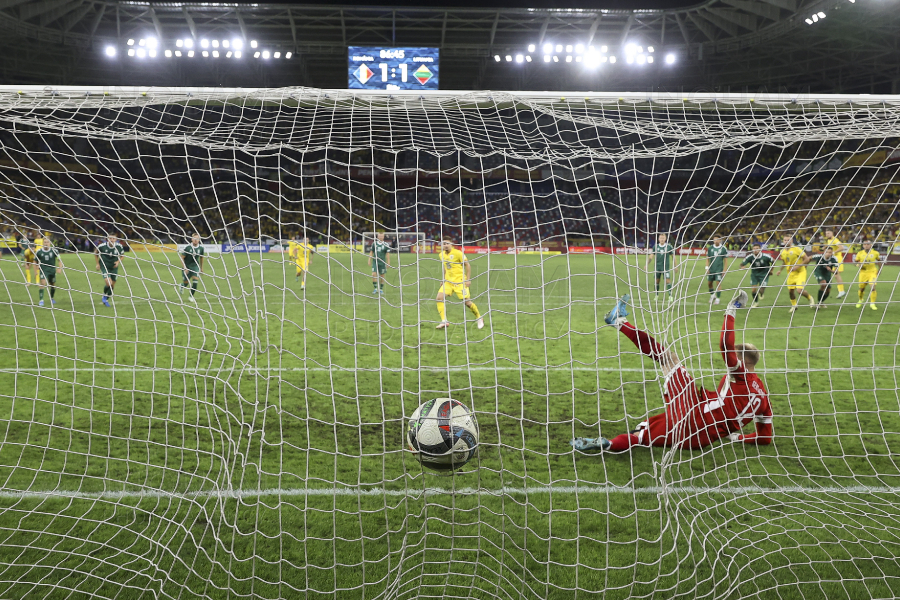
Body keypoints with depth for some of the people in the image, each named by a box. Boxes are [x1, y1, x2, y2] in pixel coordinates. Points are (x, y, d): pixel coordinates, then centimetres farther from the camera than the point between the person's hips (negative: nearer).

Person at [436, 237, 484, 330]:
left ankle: (479, 318, 17)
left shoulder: (458, 253, -12)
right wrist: (443, 280, 17)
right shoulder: (442, 255, 7)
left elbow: (467, 265, -7)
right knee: (439, 298, -12)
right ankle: (444, 321, -9)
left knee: (466, 301, -6)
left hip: (460, 281, -6)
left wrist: (468, 279, -12)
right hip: (448, 281, 6)